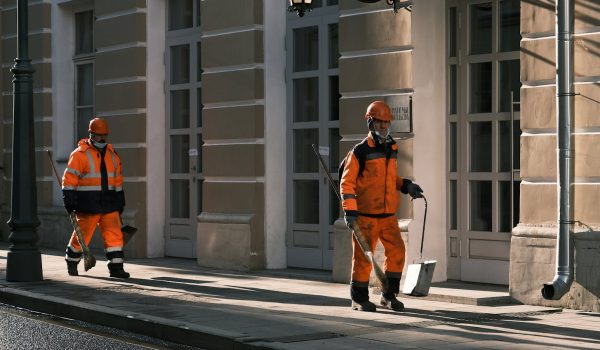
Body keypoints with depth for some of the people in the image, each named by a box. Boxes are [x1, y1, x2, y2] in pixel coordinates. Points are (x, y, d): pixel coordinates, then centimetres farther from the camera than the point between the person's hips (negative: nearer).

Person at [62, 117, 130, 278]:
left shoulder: (112, 155, 14)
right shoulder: (80, 154, -5)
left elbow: (117, 180, 21)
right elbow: (69, 178, -8)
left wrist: (120, 200, 21)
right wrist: (69, 199, -14)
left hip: (109, 204, 5)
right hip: (88, 205, -5)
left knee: (115, 235, -4)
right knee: (82, 235, 4)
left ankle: (116, 268, -2)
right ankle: (71, 263, 25)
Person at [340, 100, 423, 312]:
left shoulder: (391, 148, 12)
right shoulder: (360, 151, -8)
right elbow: (347, 182, -10)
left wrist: (406, 186, 9)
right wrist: (349, 210, -18)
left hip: (388, 214, 6)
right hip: (366, 215, -6)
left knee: (397, 251, -2)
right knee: (363, 257, -1)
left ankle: (389, 295, 11)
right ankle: (359, 299, 13)